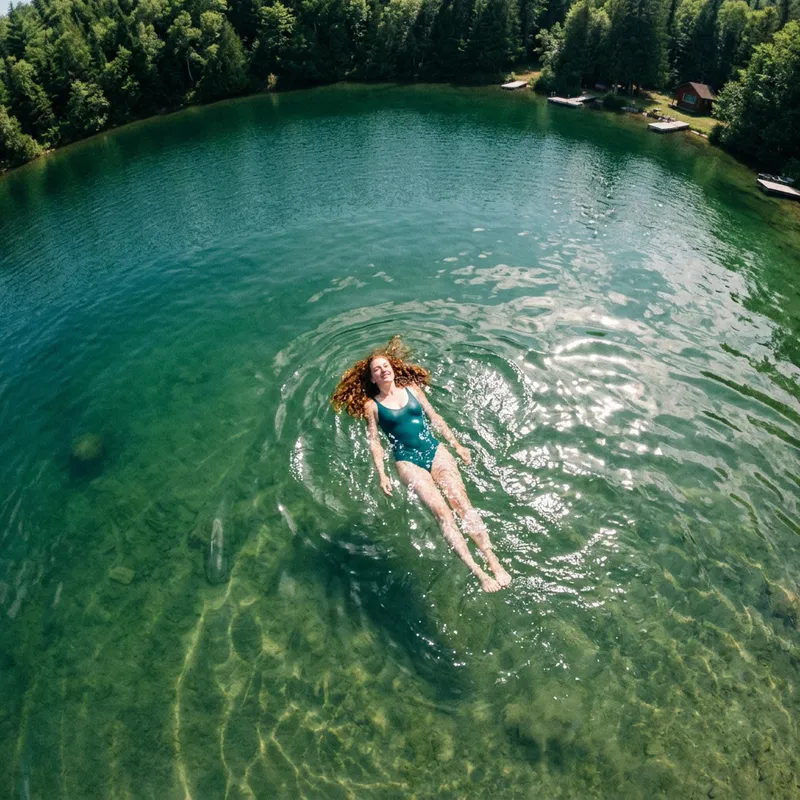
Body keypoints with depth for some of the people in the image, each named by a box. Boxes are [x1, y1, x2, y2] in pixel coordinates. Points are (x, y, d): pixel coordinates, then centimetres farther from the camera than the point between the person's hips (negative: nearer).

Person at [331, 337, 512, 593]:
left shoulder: (412, 388, 15)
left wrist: (456, 445, 12)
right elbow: (374, 441, 3)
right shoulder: (371, 405, 7)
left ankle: (494, 562, -22)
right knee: (440, 509, -21)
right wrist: (382, 475, -8)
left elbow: (435, 417, 17)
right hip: (407, 460, -3)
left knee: (461, 501, -17)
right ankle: (477, 572, -27)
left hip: (435, 449, 3)